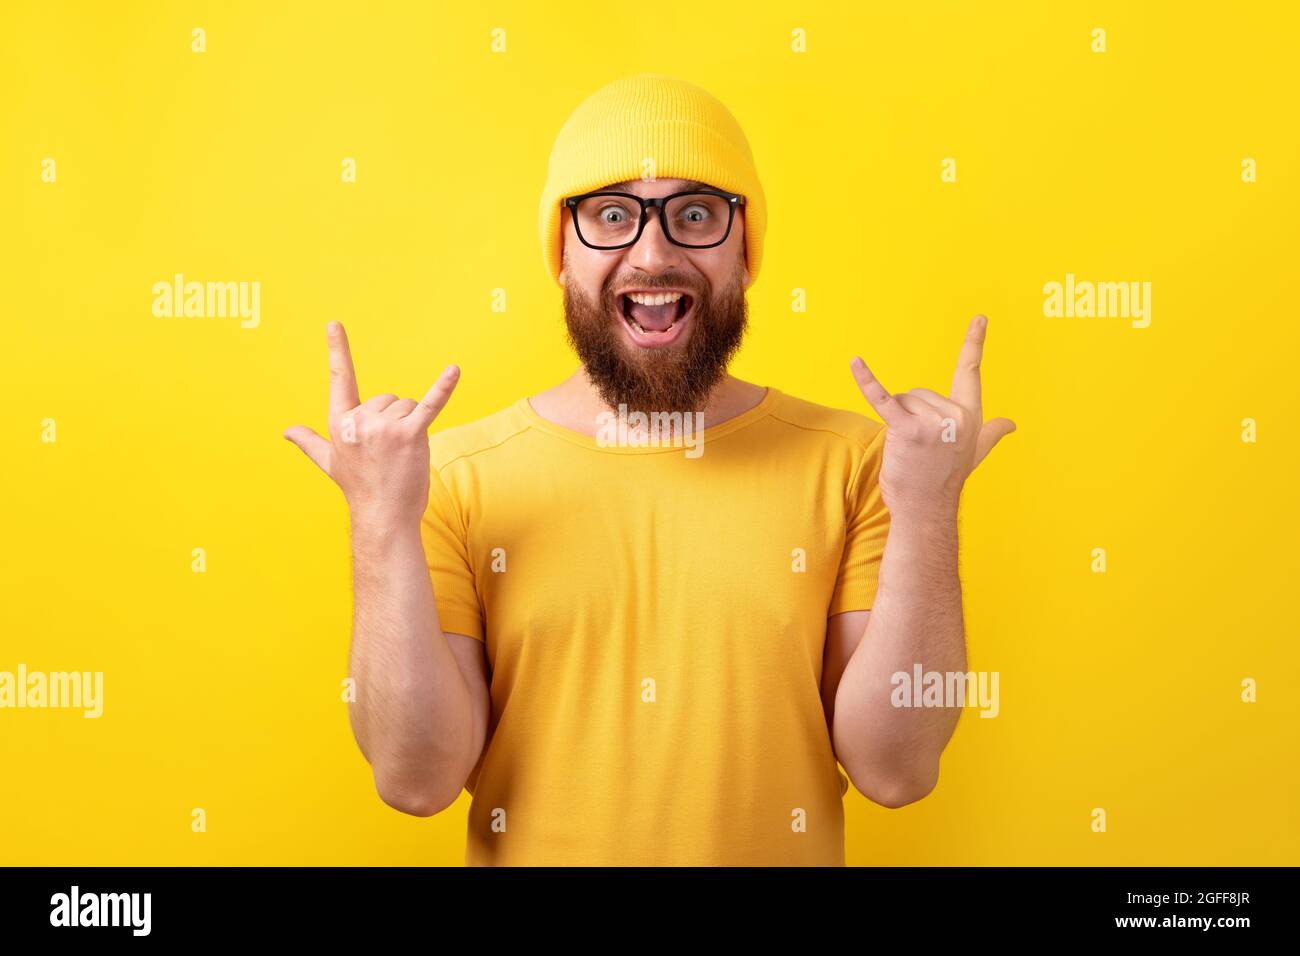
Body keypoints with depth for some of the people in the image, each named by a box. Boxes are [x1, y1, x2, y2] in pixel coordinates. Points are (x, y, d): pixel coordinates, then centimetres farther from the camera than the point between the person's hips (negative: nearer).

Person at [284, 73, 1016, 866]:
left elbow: (894, 770, -13)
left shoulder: (849, 464, -10)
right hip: (531, 846, 0)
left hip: (781, 848, 1)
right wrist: (384, 525, -24)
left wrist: (926, 513, -23)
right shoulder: (456, 476, -11)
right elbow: (418, 778, -15)